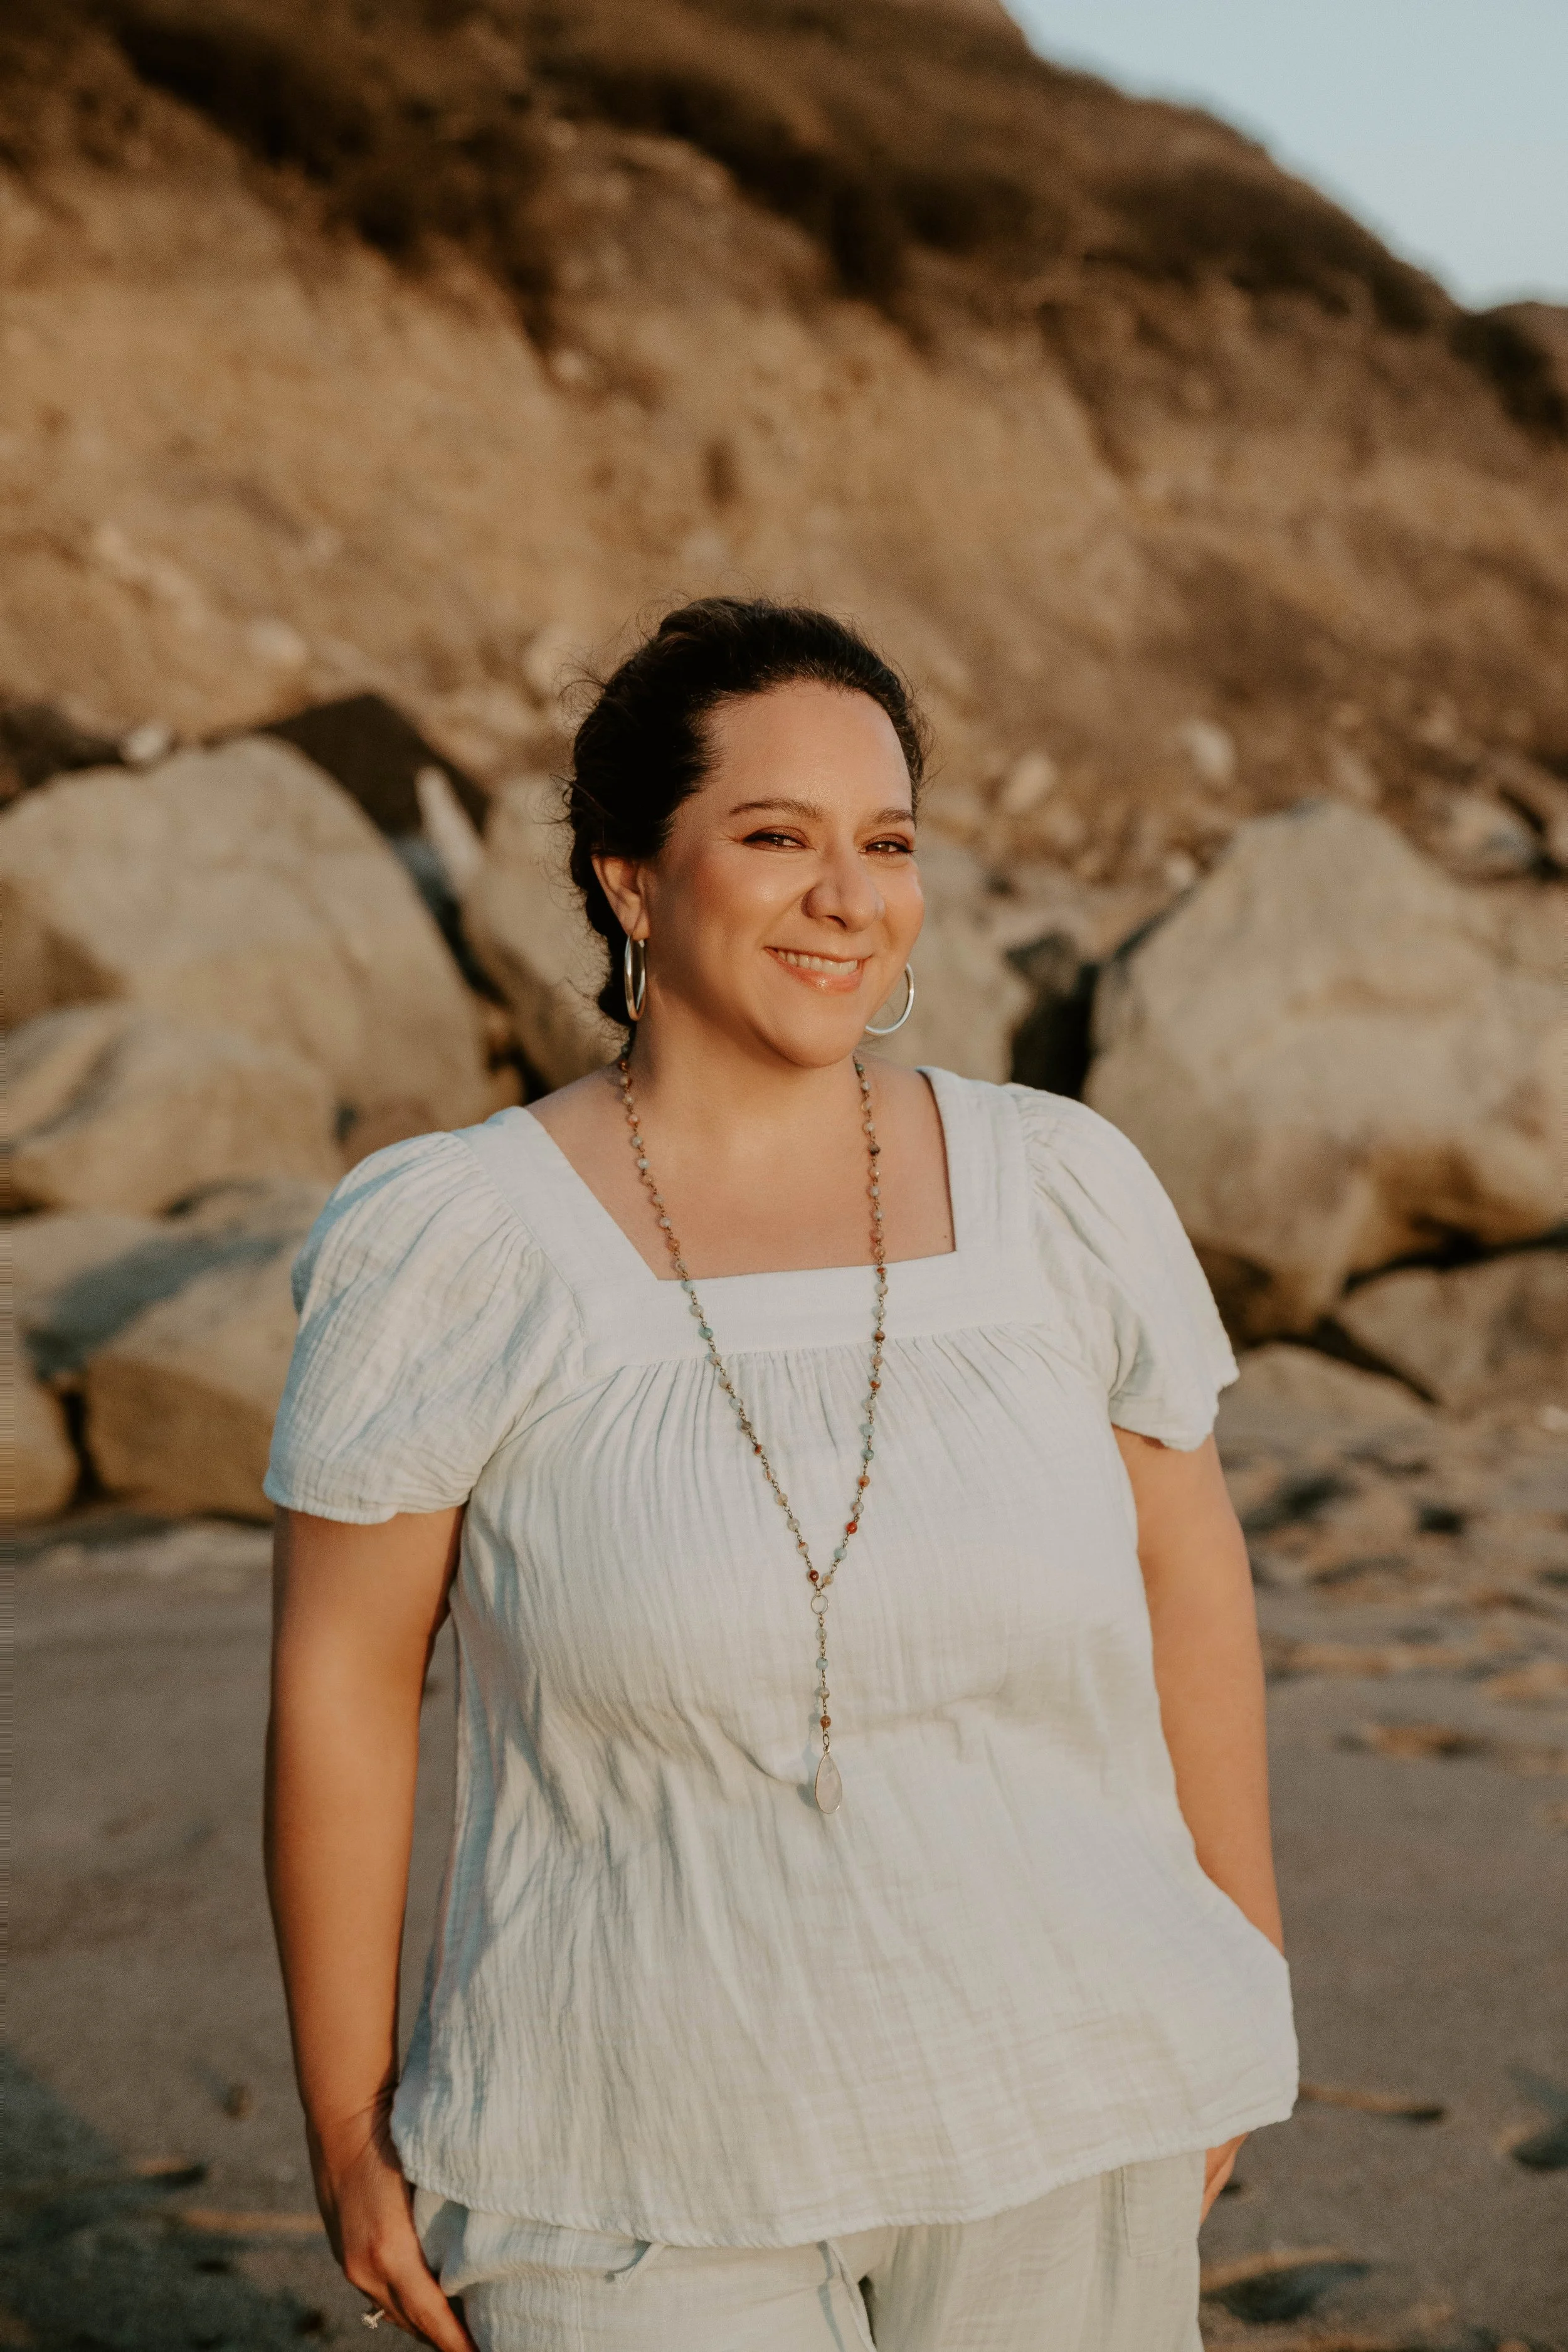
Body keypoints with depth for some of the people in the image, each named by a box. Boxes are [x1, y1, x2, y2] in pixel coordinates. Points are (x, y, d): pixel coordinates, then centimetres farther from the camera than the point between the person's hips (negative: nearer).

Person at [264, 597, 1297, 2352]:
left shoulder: (1058, 1193, -4)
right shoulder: (456, 1251, -11)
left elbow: (1184, 1568, 7)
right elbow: (339, 1680, -5)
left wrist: (1243, 1963, 13)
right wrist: (348, 2123, -1)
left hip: (1059, 2124, 3)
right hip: (644, 2159, -2)